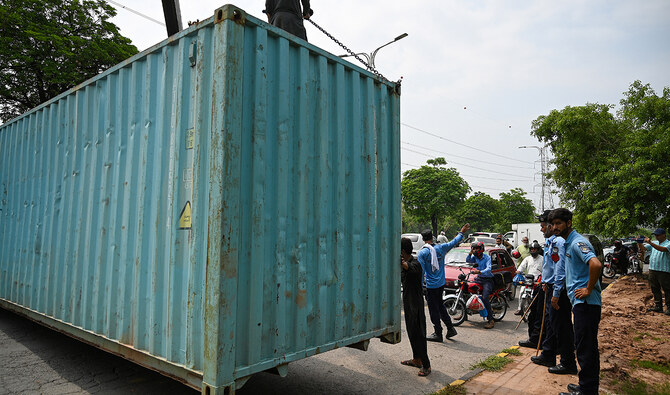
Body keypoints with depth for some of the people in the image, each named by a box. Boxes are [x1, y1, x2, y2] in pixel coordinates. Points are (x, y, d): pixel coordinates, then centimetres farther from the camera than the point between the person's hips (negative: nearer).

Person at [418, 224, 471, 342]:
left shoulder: (422, 253, -14)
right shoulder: (441, 248, 0)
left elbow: (421, 271, -15)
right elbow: (454, 242, 16)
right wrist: (461, 232, 31)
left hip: (431, 285, -6)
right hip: (441, 283, 6)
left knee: (433, 309, 3)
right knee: (440, 305, 21)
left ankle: (438, 334, 10)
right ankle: (450, 328, 23)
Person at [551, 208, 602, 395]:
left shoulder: (577, 242, -16)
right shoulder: (569, 243, 16)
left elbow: (596, 264, -32)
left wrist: (589, 289, -23)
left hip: (585, 302, -11)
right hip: (581, 302, 11)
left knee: (585, 346, -4)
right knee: (587, 345, 17)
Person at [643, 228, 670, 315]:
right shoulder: (654, 243, 15)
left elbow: (663, 249, -26)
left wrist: (650, 243, -34)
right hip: (652, 269, 7)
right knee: (655, 289, 10)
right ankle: (658, 306, 18)